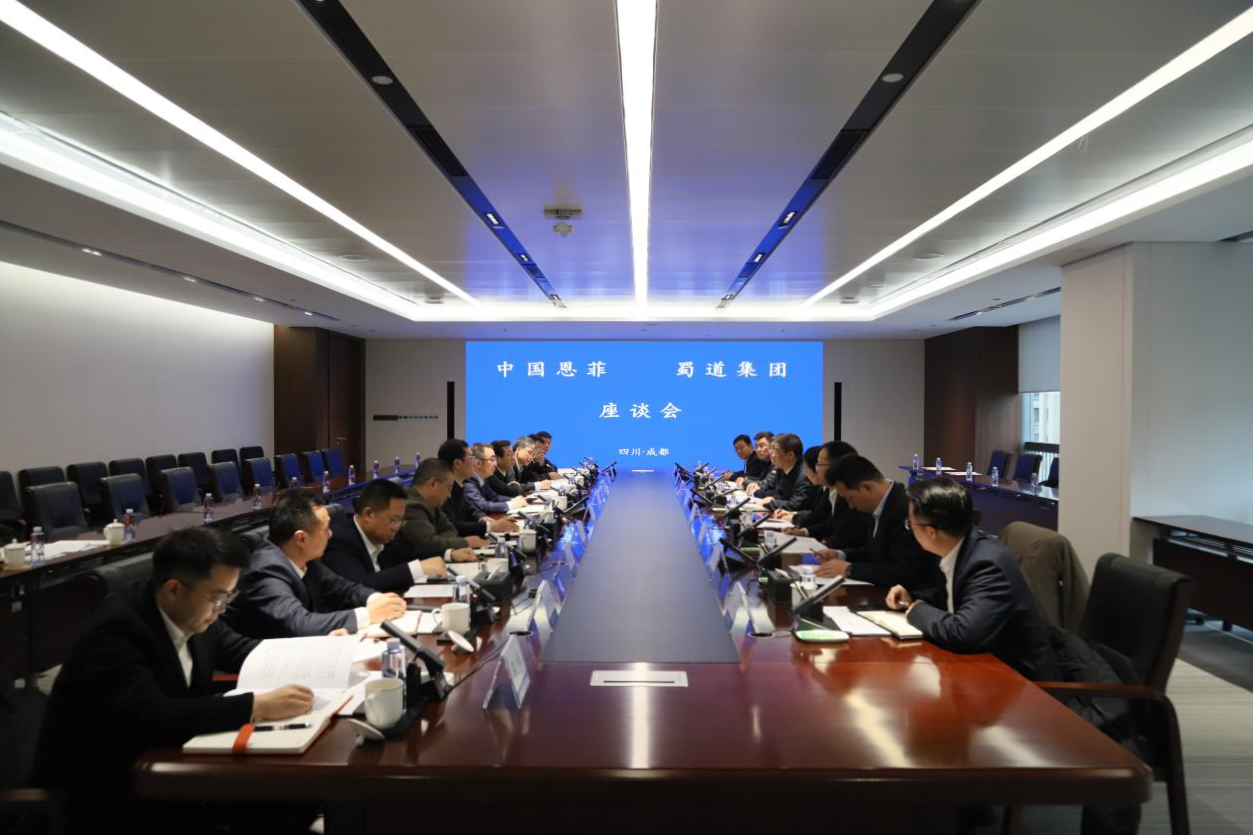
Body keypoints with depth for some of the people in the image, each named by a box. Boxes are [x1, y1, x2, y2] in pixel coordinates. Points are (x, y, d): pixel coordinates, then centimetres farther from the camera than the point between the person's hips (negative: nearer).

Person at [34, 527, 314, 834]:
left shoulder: (193, 611, -5)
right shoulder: (117, 630, -26)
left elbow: (237, 650, 11)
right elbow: (150, 717, -37)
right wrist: (257, 707, -39)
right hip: (103, 791, -7)